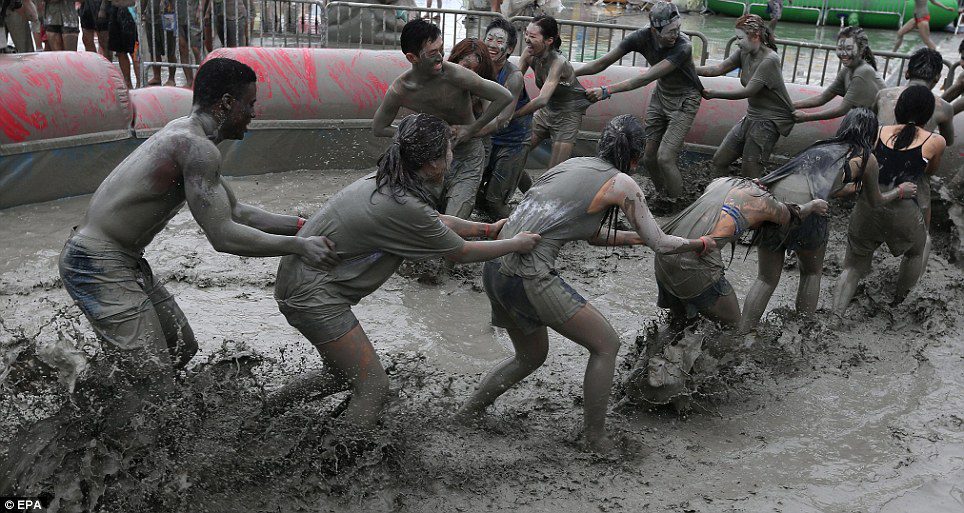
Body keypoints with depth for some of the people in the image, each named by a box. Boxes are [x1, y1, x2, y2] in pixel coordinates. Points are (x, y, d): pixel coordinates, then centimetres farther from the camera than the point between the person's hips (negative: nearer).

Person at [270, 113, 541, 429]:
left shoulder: (386, 181, 3)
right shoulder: (406, 207, -24)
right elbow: (462, 253, -10)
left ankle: (269, 410, 37)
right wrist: (516, 244, 3)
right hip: (313, 294, -10)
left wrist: (488, 229, 26)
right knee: (373, 385, -4)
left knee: (342, 375, 23)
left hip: (299, 282, 10)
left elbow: (437, 222, 20)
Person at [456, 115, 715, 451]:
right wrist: (701, 244, 19)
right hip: (530, 278, -8)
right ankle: (595, 439, 17)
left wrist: (637, 238, 30)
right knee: (606, 345, 10)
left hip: (496, 269, 8)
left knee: (531, 356, 29)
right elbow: (661, 245, 2)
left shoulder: (575, 164, 19)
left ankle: (467, 414, 34)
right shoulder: (621, 183, -3)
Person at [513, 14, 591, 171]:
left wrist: (511, 115, -42)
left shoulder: (558, 62, -32)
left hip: (568, 113, -6)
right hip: (547, 110, 7)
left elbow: (542, 100, -40)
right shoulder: (529, 54, -12)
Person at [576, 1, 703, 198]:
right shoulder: (642, 37, -18)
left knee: (664, 159, -16)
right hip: (660, 95, 5)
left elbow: (647, 78, -38)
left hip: (684, 100, -5)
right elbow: (603, 62, -14)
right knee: (649, 158, 5)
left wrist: (607, 91, -42)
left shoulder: (683, 46, -32)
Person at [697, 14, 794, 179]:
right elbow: (718, 69, -3)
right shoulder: (745, 53, 3)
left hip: (770, 120, -8)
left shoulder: (770, 60, -21)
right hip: (751, 116, 8)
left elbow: (748, 91, -23)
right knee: (719, 160, 8)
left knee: (750, 175, -10)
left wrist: (714, 94, -18)